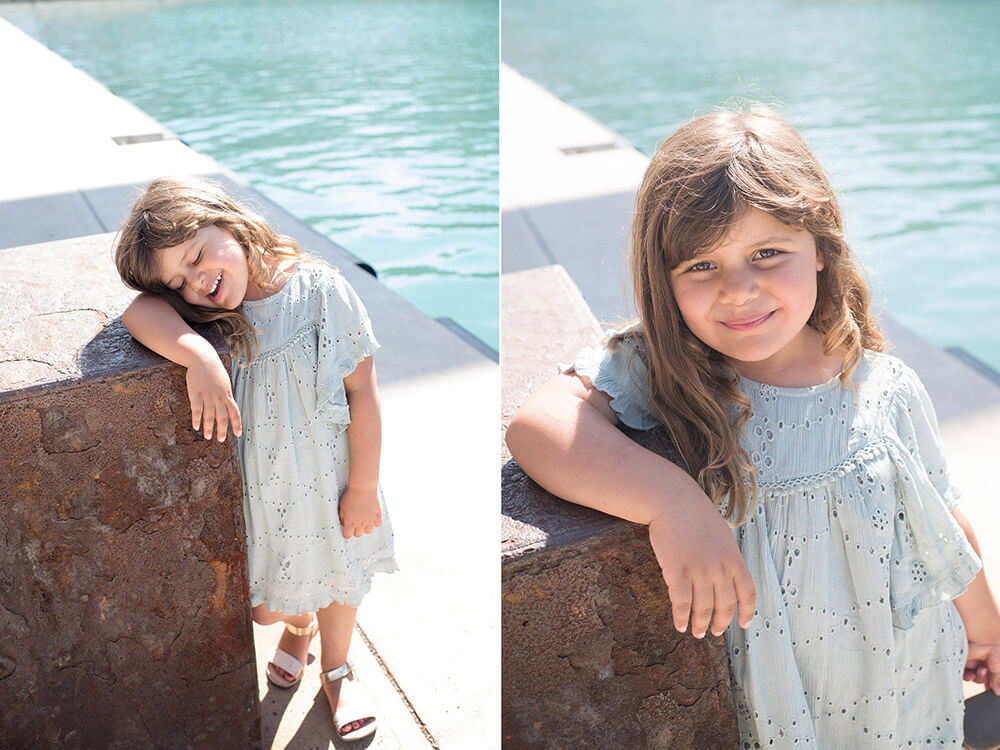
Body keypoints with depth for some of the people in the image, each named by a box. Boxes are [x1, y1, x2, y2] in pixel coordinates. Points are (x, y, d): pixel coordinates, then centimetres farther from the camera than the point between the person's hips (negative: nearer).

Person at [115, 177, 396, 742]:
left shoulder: (320, 290, -19)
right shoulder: (207, 313, -11)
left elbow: (362, 391, -17)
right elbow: (141, 312, -29)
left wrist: (363, 487, -15)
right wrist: (196, 353, -47)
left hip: (329, 477, -2)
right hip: (257, 487, 2)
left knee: (338, 576, 22)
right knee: (263, 604, 17)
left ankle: (337, 669, 53)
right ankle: (298, 625, 55)